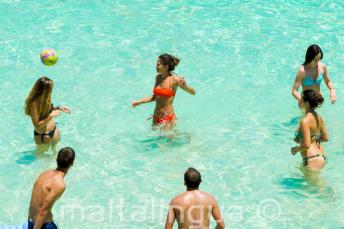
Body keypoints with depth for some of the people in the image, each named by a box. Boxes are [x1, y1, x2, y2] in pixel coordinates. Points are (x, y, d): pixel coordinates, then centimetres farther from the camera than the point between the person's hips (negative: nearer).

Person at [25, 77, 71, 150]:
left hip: (54, 130, 7)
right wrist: (51, 115, -27)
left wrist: (58, 108, 2)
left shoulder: (44, 99, -8)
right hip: (42, 135, -7)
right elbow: (37, 125, -29)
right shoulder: (34, 104, -31)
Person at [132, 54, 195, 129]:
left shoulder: (174, 79, -14)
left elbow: (193, 93, -9)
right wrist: (139, 102, 16)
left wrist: (185, 86, -28)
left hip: (168, 118, -7)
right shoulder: (158, 77, 4)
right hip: (156, 117, 7)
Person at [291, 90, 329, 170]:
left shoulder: (305, 121, -22)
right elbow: (326, 138, 13)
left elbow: (307, 145, -25)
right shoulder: (318, 117, 3)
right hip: (322, 157, 9)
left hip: (313, 160, -9)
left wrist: (296, 149, -5)